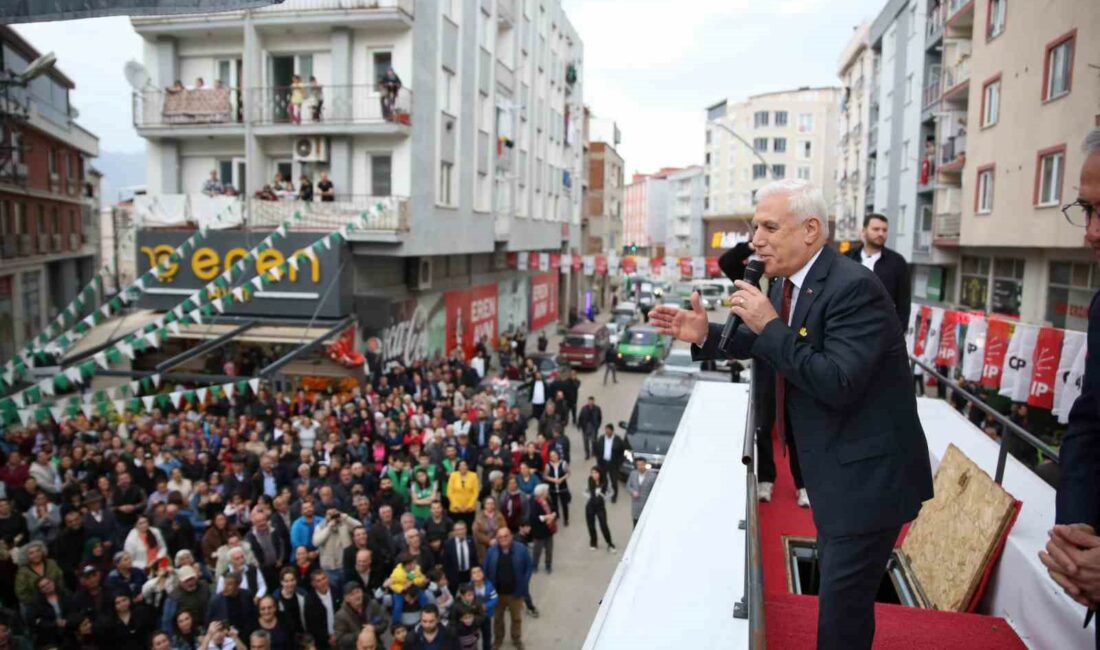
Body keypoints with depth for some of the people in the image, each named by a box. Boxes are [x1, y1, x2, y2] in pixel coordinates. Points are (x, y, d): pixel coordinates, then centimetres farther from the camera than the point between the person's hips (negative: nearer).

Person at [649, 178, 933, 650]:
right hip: (832, 469, 9)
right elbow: (759, 343, 18)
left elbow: (838, 384, -32)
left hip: (868, 474, -9)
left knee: (842, 607, 0)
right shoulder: (789, 283, 3)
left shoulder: (854, 287, -24)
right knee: (835, 588, 25)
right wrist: (705, 335, 1)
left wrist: (770, 325, -27)